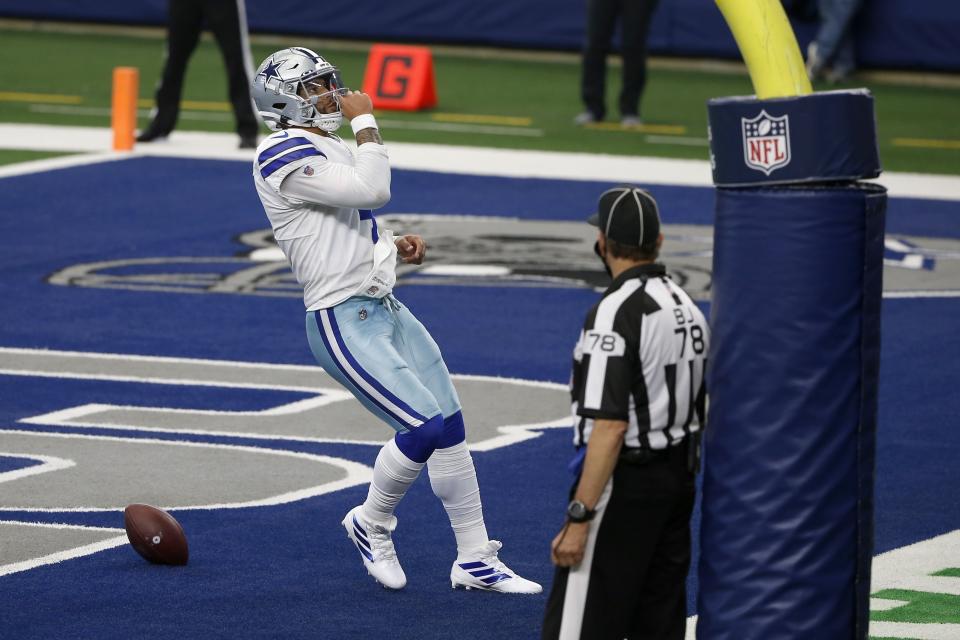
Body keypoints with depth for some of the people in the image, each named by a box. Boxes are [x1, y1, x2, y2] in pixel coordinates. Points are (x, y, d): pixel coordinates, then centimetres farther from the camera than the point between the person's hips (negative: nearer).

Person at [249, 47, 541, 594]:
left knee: (452, 428, 7)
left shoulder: (333, 150, 17)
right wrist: (366, 121, -12)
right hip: (342, 323, -10)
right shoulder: (284, 156, -15)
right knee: (425, 426, -17)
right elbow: (373, 191, -25)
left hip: (385, 309, 10)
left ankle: (476, 560, 15)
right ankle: (372, 525, 8)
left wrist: (397, 246, 8)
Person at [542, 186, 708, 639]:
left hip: (624, 483, -9)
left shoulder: (614, 313, -18)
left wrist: (578, 519, -22)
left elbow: (610, 428, -23)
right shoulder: (689, 308, 10)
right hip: (679, 480, 9)